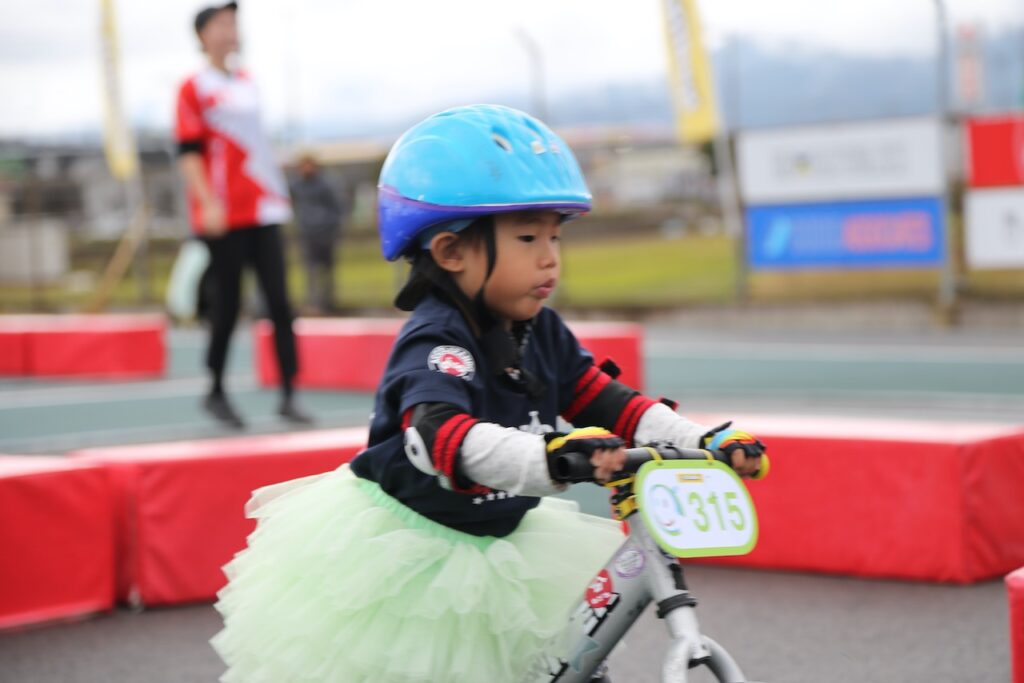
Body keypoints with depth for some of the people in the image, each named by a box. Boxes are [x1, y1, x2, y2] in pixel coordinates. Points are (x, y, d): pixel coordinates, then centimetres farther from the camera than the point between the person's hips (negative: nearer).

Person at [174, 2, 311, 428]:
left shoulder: (245, 82, 17)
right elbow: (188, 152, -9)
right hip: (224, 217, -6)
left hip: (263, 212, 6)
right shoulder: (194, 88, -3)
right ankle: (216, 392, 14)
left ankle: (288, 395, -1)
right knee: (227, 306, -2)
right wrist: (208, 203, -18)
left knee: (279, 302, -1)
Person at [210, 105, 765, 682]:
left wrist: (701, 442, -14)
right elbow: (439, 437, -46)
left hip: (490, 544, 8)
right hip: (400, 558, -8)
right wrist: (551, 459, -62)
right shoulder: (437, 343, -27)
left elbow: (602, 400, 1)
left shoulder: (540, 332, -1)